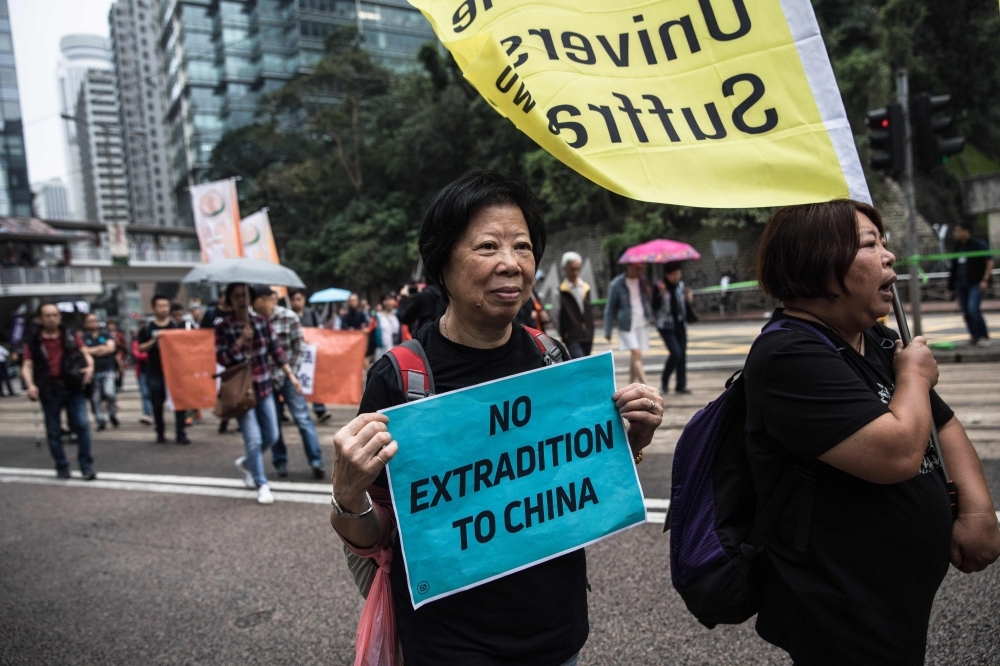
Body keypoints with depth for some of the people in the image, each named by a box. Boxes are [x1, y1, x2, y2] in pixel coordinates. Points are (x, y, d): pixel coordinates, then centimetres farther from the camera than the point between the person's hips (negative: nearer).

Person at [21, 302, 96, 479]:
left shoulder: (71, 335, 7)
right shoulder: (33, 341, 3)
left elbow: (85, 354, 9)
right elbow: (27, 366, 1)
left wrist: (90, 366, -12)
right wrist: (30, 384, -16)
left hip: (73, 387, 0)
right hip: (49, 390, 0)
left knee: (82, 425, -7)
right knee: (53, 431, 7)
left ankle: (86, 465, 3)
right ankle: (62, 467, 21)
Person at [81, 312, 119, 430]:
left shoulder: (106, 335, 10)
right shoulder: (83, 337, 7)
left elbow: (111, 347, -4)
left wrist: (93, 351, -4)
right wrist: (102, 348, -7)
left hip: (107, 370, -1)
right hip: (93, 372, 1)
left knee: (109, 392, -19)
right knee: (95, 399, 2)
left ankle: (113, 413, 5)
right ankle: (101, 421, 12)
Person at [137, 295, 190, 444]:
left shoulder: (177, 325, 5)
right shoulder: (147, 328, 3)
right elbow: (141, 348, 0)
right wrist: (153, 341, -14)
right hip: (155, 371, 0)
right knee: (157, 403, 7)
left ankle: (180, 433, 2)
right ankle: (160, 433, 21)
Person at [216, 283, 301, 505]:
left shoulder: (261, 322, 2)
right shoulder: (223, 328, -7)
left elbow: (276, 350, 4)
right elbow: (221, 359, -11)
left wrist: (291, 375, 0)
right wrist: (240, 341, -21)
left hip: (263, 386, 4)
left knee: (271, 436, 11)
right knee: (254, 439, -7)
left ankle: (245, 463, 38)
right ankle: (262, 485, 8)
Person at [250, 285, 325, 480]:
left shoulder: (288, 317, -6)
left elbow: (299, 347, -1)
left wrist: (292, 373, -5)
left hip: (286, 376, -1)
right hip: (264, 378, 1)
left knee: (303, 418, -2)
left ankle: (316, 461, 3)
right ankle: (280, 462, 22)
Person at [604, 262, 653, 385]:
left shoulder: (642, 280, 6)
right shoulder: (616, 285, -10)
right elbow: (610, 309, -3)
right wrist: (608, 331, -1)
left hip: (643, 323, 5)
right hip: (627, 325, -5)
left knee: (635, 356, 11)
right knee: (637, 354, -14)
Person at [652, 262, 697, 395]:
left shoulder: (680, 285, 8)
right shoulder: (660, 287, -8)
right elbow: (655, 307, -14)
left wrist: (689, 298, -1)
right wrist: (660, 294, -28)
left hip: (680, 325, 6)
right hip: (666, 326, -6)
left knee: (682, 355, 4)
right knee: (676, 353, -15)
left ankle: (681, 385, 13)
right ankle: (664, 381, 5)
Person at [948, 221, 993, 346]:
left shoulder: (979, 245, -4)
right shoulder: (957, 247, 14)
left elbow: (990, 262, -5)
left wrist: (985, 280, -15)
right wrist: (952, 286, 15)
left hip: (976, 284, -6)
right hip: (961, 284, 6)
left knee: (973, 309, -19)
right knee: (965, 311, 4)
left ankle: (984, 337, -8)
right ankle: (974, 336, 15)